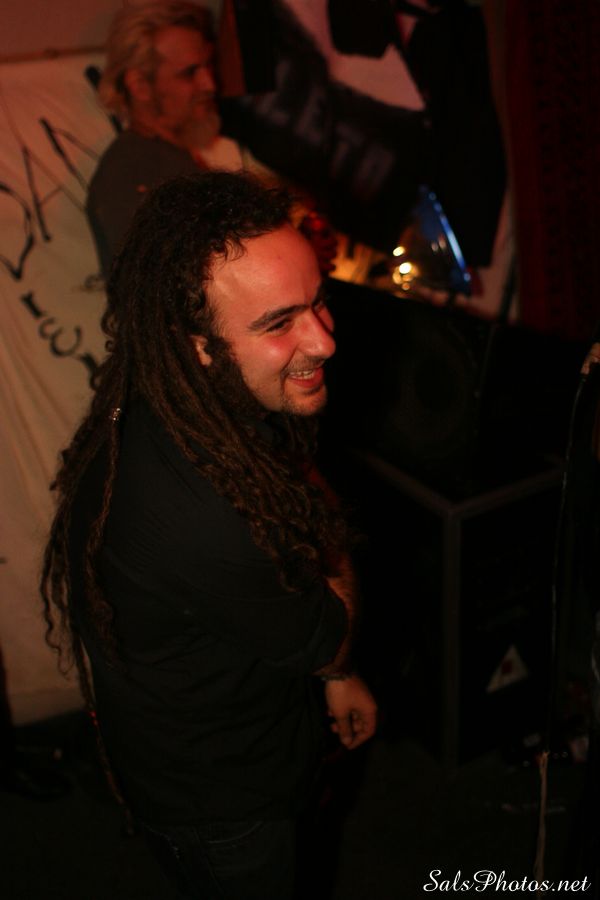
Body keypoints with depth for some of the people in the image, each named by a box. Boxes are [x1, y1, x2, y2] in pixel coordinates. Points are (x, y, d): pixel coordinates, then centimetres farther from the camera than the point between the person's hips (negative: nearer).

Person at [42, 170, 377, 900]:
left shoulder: (233, 406, -16)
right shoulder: (191, 511, -45)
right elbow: (327, 635, -25)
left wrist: (334, 675, 9)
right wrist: (331, 545, -8)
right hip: (217, 804, -7)